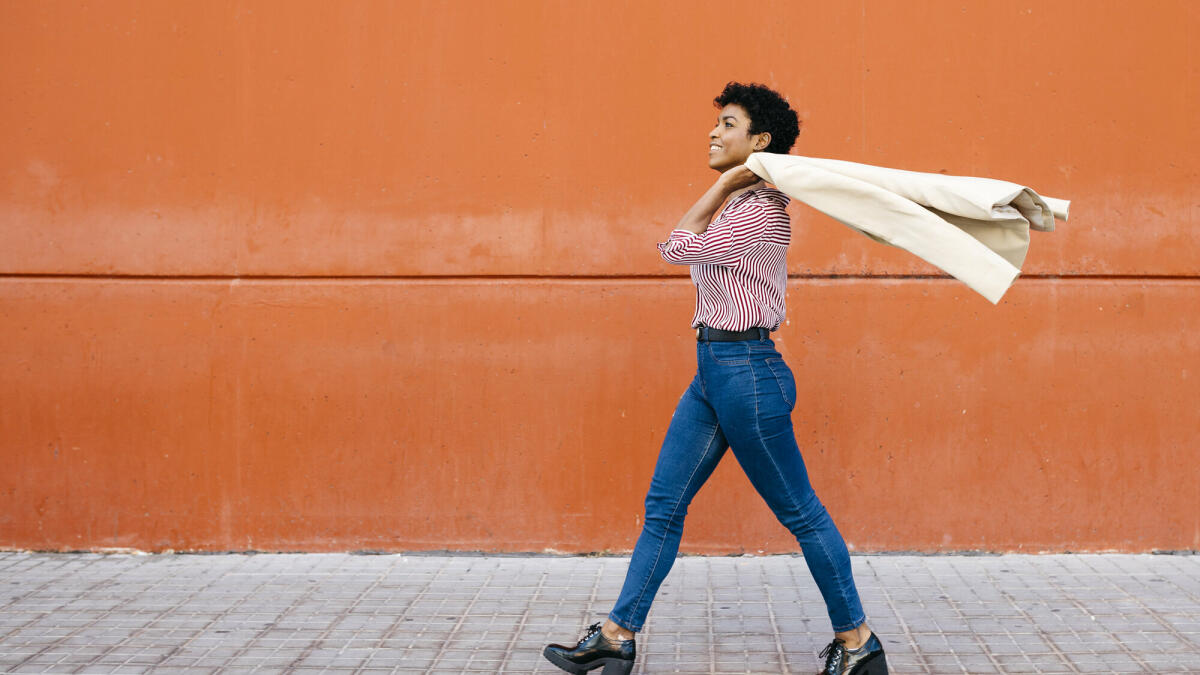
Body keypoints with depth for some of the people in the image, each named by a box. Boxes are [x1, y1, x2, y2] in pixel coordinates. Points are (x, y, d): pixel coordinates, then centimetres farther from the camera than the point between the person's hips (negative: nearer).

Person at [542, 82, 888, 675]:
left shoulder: (760, 210, -15)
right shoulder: (737, 206, 15)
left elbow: (678, 249, -13)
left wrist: (723, 183, -9)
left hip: (746, 370, -10)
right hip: (712, 370, 10)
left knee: (799, 511, 1)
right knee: (663, 504, 8)